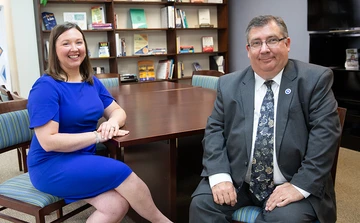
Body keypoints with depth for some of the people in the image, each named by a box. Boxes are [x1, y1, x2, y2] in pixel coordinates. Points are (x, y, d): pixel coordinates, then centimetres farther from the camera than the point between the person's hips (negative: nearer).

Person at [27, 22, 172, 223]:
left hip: (84, 159, 6)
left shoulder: (92, 82, 7)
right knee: (122, 172, -22)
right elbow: (48, 141, -21)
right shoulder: (46, 87, -15)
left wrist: (112, 123, -16)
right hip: (52, 166, -6)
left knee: (118, 205, -21)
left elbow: (118, 111, 9)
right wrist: (97, 135, -23)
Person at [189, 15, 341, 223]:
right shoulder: (229, 84, 6)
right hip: (236, 179, 3)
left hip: (292, 183, -2)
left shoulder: (315, 79, -3)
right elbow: (215, 129, 3)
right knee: (202, 204, -17)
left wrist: (301, 185, -18)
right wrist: (219, 175, -12)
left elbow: (325, 132, -10)